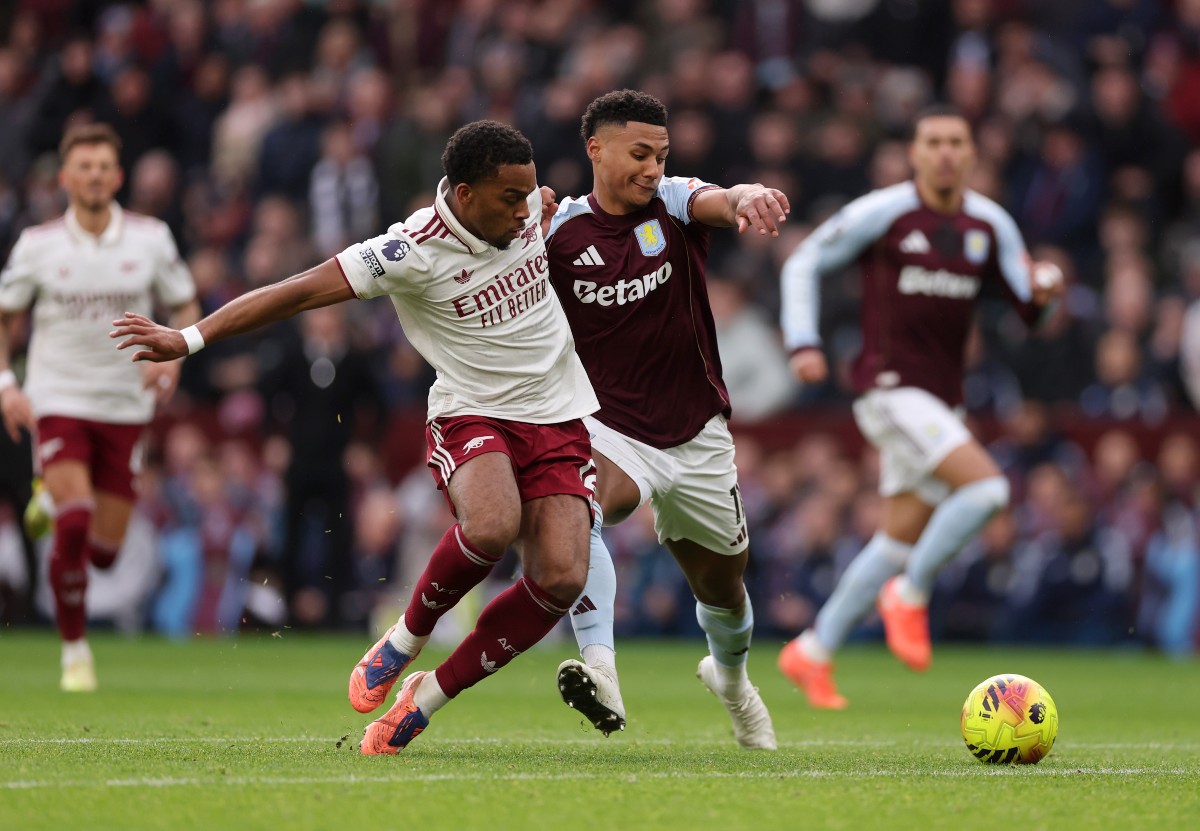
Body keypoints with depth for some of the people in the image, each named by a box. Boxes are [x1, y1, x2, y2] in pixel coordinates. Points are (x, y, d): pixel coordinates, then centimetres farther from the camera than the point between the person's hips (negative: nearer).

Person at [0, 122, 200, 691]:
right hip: (58, 400, -2)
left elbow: (186, 306, 10)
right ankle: (75, 649, -4)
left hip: (125, 404, 2)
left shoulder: (151, 238, -1)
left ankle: (53, 499, 41)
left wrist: (172, 357, -9)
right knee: (74, 525, -20)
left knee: (105, 549, 5)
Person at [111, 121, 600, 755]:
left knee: (561, 578, -17)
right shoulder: (414, 251, -18)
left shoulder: (527, 206, -1)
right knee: (492, 526, -37)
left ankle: (427, 697, -1)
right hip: (471, 415, -5)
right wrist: (190, 338, -23)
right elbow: (299, 292, -19)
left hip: (558, 420, 5)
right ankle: (405, 640, -7)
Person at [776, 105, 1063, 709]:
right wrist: (803, 344, -10)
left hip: (941, 400, 7)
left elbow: (1028, 307, 11)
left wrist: (1043, 291, -13)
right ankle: (910, 596, -4)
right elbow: (804, 264, 1)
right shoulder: (882, 212, -6)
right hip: (890, 385, -6)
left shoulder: (990, 224, 8)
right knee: (986, 486, -23)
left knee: (902, 541, 9)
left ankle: (812, 652, 21)